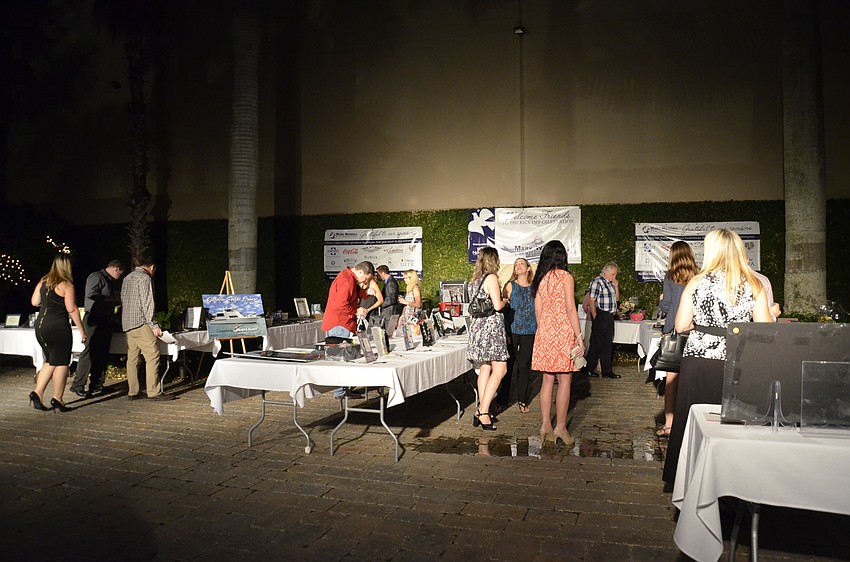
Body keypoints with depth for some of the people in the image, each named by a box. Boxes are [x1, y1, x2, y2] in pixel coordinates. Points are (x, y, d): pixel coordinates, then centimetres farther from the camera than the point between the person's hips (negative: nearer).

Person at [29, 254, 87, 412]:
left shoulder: (43, 281, 8)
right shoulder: (66, 284, -11)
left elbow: (34, 302, 13)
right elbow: (72, 309, -13)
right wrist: (81, 330, -8)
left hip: (40, 325, 7)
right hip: (58, 327, -7)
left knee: (50, 362, 18)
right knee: (61, 363, 1)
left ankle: (37, 392, 12)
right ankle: (57, 399, 4)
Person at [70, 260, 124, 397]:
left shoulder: (111, 281, 22)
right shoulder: (96, 277, -7)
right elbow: (91, 295, -20)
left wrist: (118, 298, 11)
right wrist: (112, 298, -16)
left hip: (106, 320, 9)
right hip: (94, 319, -9)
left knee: (102, 353, 8)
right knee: (90, 351, -12)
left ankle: (96, 385, 12)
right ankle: (78, 385, -7)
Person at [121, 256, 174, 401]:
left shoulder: (127, 278, 20)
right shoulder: (145, 278, -8)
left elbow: (123, 300, 23)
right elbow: (147, 304, -15)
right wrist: (154, 325, -15)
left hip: (127, 323, 9)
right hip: (140, 323, -9)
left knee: (132, 357, 9)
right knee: (152, 356, -8)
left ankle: (132, 392, 11)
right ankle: (153, 392, -10)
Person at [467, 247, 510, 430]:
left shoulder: (476, 279, 15)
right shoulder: (491, 277, -10)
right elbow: (497, 306, -16)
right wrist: (505, 301, 5)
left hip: (477, 325, 9)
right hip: (491, 325, -9)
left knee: (485, 368, 10)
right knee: (500, 369, -7)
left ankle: (482, 410, 11)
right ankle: (484, 412, -10)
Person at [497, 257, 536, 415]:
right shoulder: (510, 285, 1)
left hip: (529, 331, 2)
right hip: (512, 331, -2)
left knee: (524, 366, 7)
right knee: (508, 365, 2)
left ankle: (522, 401, 18)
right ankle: (502, 400, 12)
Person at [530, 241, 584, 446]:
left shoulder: (540, 278, 9)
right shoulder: (565, 276, -6)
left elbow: (537, 310, 11)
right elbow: (570, 309, -11)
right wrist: (579, 337, -8)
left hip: (544, 332, 6)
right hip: (563, 331, -5)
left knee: (548, 379, 10)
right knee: (565, 380, 2)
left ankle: (545, 424, 12)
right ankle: (560, 427, 5)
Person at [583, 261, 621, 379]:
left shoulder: (610, 283, 15)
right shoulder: (597, 282, -12)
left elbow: (616, 298, 24)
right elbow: (592, 301, -17)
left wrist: (616, 287, 7)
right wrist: (595, 317, -18)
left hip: (609, 316, 9)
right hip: (600, 316, -9)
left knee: (608, 344, 11)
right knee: (597, 344, -3)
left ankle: (607, 371, 17)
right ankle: (589, 369, 6)